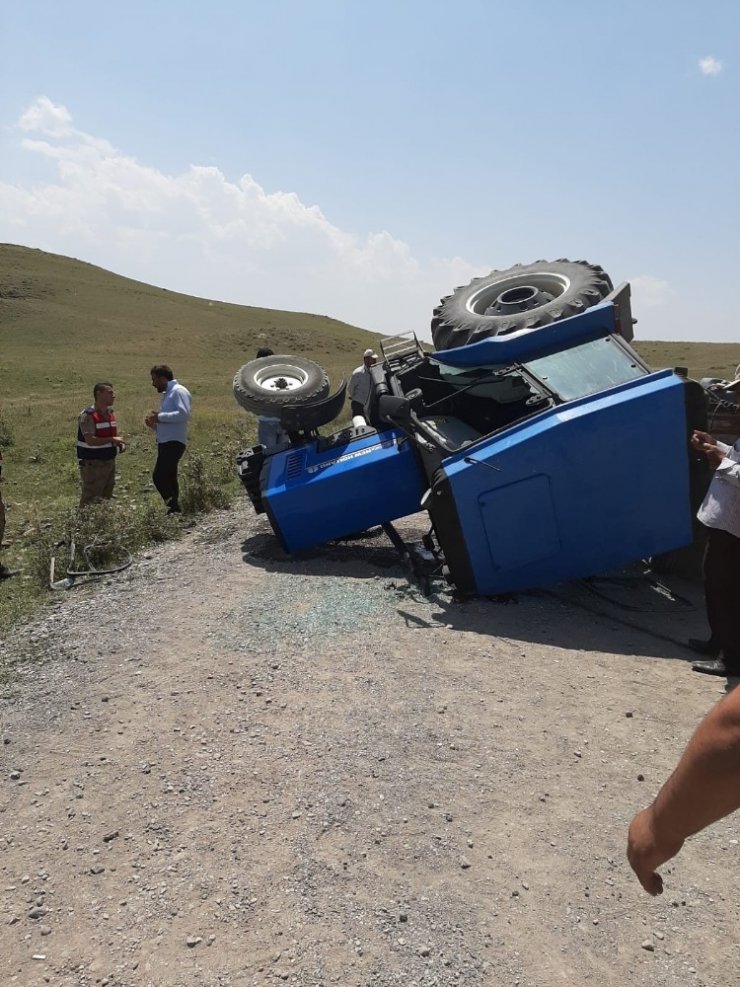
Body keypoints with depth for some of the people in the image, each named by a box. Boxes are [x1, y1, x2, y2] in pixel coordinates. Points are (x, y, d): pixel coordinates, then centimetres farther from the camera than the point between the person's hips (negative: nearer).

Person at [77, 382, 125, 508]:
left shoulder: (110, 412, 11)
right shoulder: (88, 415, -16)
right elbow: (91, 440, -24)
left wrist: (119, 443, 2)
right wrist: (112, 440, -18)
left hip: (109, 462, 8)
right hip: (92, 464, -8)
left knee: (106, 497, 15)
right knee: (90, 499, -5)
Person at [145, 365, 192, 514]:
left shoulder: (179, 391, -6)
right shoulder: (167, 394, 24)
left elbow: (184, 414, -22)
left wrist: (160, 417, -17)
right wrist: (154, 425, 10)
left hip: (174, 443, -11)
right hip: (166, 443, 11)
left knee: (159, 477, -18)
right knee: (168, 479, 14)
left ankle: (174, 509, -14)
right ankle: (174, 509, 20)